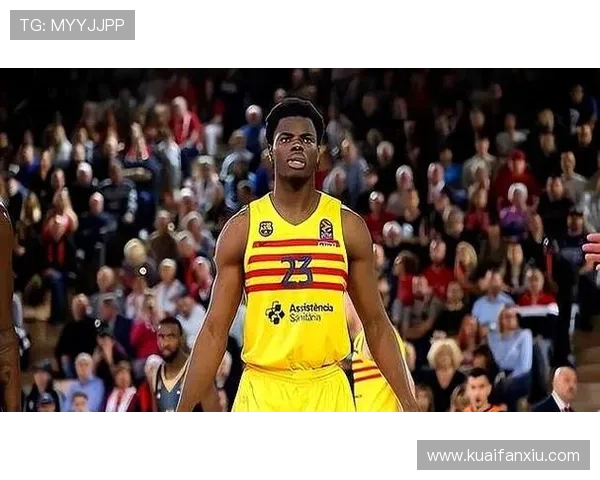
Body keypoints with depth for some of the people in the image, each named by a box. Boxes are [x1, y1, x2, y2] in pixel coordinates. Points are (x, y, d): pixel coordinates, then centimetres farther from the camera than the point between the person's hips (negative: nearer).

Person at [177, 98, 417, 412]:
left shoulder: (348, 226, 6)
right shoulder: (242, 228, 3)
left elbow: (375, 324, 10)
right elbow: (215, 329, 4)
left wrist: (408, 402, 3)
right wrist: (183, 414, -2)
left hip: (328, 392, 1)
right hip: (263, 393, -1)